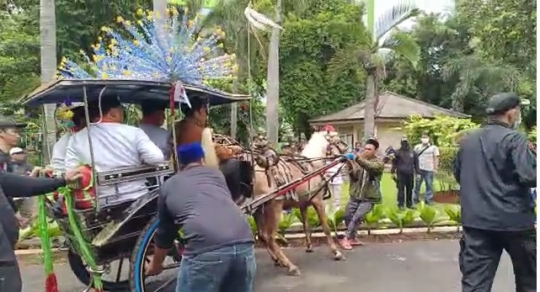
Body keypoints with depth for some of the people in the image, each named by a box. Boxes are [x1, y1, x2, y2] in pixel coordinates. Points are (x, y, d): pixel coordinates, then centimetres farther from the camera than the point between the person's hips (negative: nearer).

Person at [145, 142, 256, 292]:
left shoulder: (168, 186, 23)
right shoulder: (215, 173, 29)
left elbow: (164, 233, 33)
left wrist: (155, 265, 50)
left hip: (206, 250, -3)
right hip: (243, 243, 4)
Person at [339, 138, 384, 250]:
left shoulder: (379, 163, -7)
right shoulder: (360, 160, 4)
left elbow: (371, 167, -31)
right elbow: (355, 177, -1)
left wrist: (359, 159, -47)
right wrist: (351, 168, -22)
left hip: (369, 197, -5)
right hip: (355, 195, 5)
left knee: (357, 218, -15)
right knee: (348, 216, 6)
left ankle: (346, 238, -4)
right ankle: (352, 238, 24)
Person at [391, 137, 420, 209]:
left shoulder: (413, 152, 10)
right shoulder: (398, 152, 2)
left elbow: (416, 163, 13)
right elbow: (394, 163, 1)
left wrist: (417, 173, 10)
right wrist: (393, 172, -5)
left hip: (410, 174, 3)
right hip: (401, 174, -3)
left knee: (409, 190, 9)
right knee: (401, 189, -3)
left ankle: (409, 204, 19)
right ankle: (401, 204, 1)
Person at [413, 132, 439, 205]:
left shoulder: (433, 148, 5)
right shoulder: (417, 147, 10)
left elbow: (436, 158, 3)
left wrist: (435, 168, -3)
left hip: (429, 170, -1)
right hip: (419, 169, 1)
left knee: (429, 185, 2)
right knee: (417, 184, 4)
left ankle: (428, 199, 9)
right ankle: (415, 199, 13)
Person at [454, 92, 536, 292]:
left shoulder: (467, 141, 9)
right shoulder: (513, 139, -10)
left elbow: (458, 174, 19)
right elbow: (529, 176, -18)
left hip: (475, 220, 5)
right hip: (513, 219, -4)